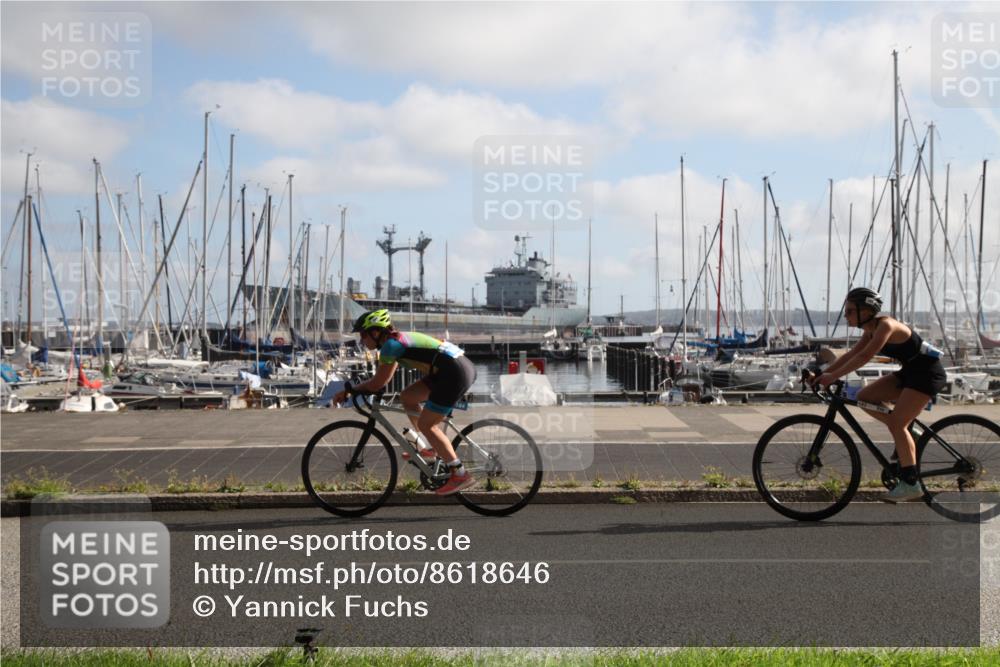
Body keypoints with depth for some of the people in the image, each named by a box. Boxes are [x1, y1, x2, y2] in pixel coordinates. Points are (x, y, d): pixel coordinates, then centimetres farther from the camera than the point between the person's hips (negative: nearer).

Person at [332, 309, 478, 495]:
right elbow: (381, 379, 22)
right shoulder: (398, 340, 18)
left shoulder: (390, 345, -10)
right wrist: (353, 389, 19)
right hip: (462, 367, 10)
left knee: (425, 425, -2)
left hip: (455, 374, -10)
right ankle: (433, 449, 21)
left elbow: (378, 383, -8)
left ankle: (460, 474, 1)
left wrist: (348, 390, 4)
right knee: (407, 396, 16)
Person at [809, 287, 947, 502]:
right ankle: (904, 436, 9)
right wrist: (822, 373, -4)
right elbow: (851, 354, 4)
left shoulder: (885, 325, -23)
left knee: (896, 423, -16)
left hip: (927, 372, -9)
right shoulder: (871, 329, 5)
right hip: (910, 371, 9)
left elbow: (864, 357, -31)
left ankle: (911, 483, -10)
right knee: (864, 397, -1)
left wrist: (832, 376, -31)